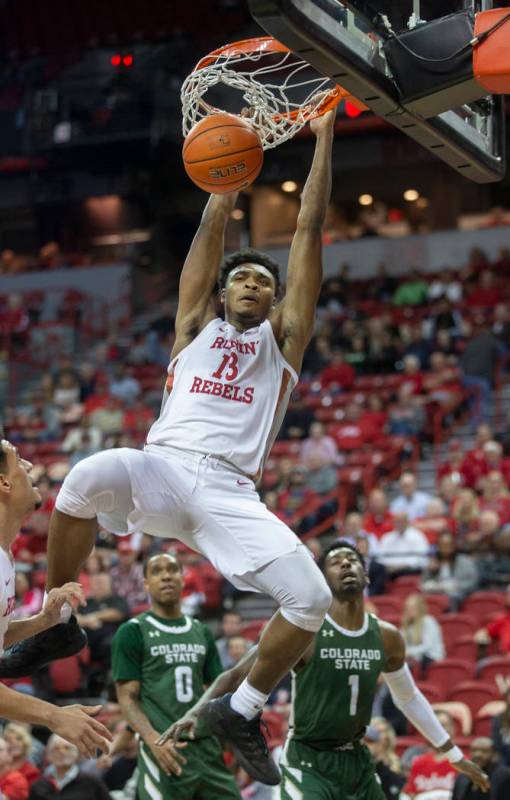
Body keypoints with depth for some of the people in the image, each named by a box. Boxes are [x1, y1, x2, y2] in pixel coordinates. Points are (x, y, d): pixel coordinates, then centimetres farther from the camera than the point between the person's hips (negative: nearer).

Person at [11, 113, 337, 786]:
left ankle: (243, 712, 7)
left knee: (310, 597, -19)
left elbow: (309, 229, 20)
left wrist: (324, 139, 19)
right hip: (163, 467, -1)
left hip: (230, 492, 1)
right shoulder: (197, 326, 23)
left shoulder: (282, 338, 21)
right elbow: (214, 226, 21)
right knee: (87, 478, -35)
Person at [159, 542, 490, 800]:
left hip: (358, 761, 6)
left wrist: (455, 755, 22)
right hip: (308, 762, -6)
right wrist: (195, 713, -32)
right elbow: (238, 675, -15)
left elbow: (409, 698, 18)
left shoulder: (387, 637, 1)